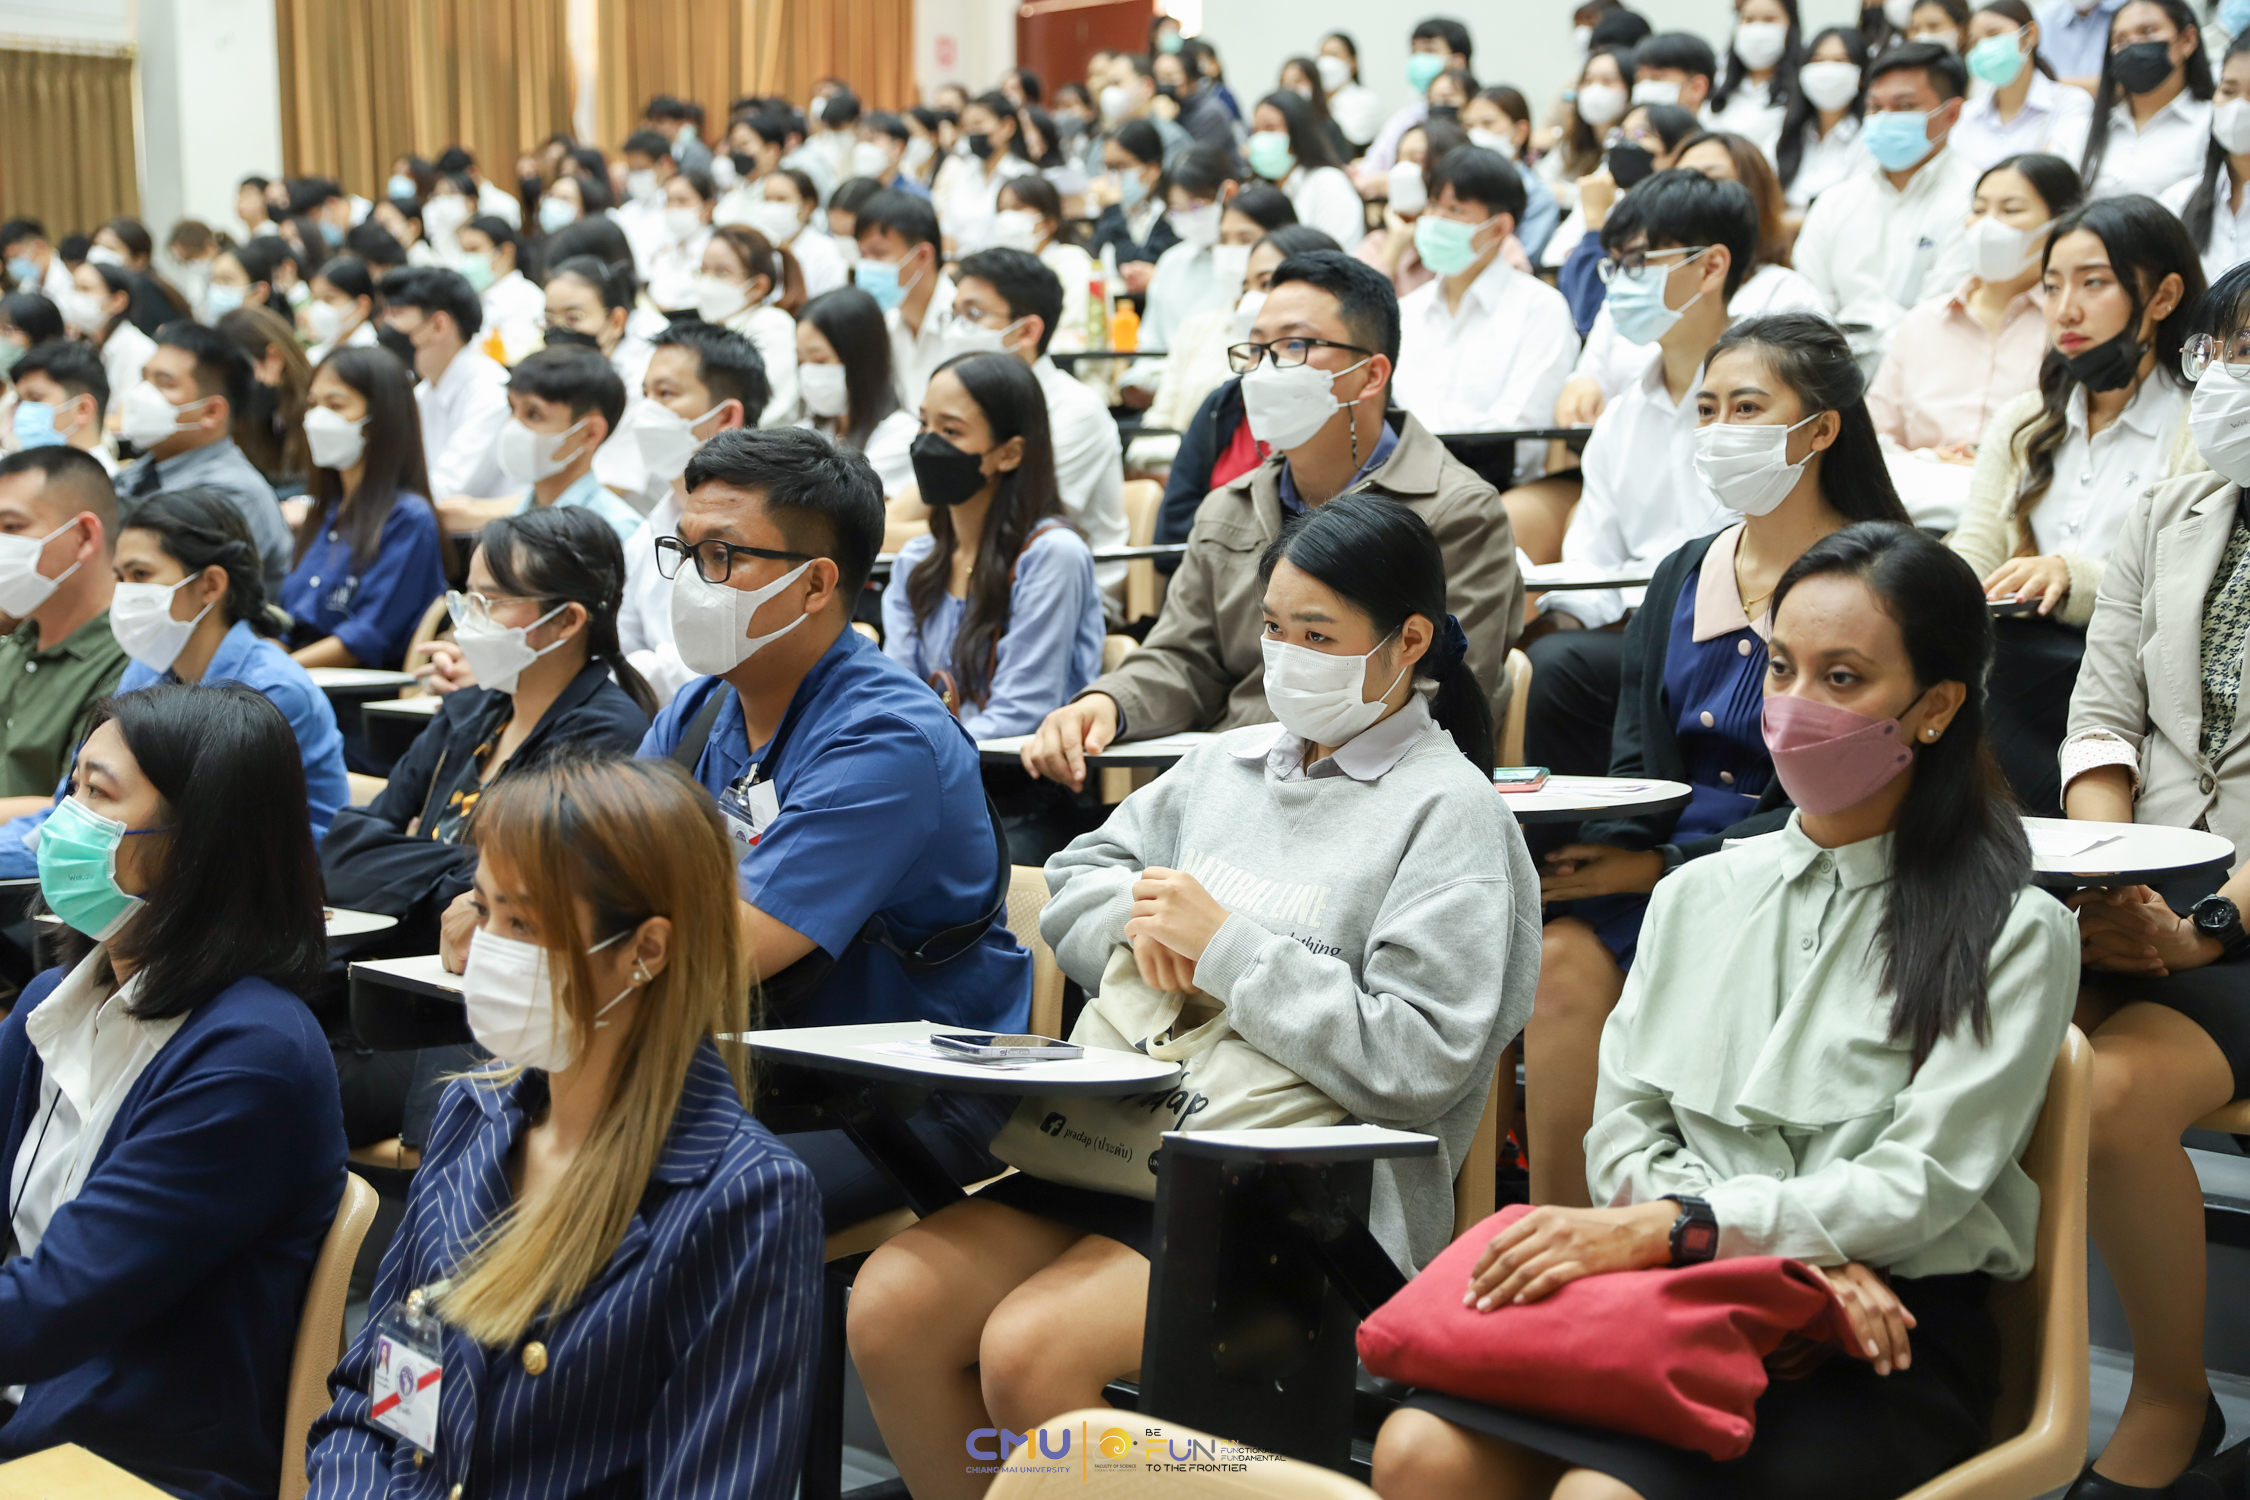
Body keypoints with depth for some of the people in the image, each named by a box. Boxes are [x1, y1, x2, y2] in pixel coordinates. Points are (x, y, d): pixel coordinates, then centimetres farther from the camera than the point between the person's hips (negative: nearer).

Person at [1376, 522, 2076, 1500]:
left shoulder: (2012, 932, 0)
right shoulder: (1697, 895, 16)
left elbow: (1918, 1187, -10)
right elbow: (1622, 1135, 10)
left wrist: (1661, 1227, -20)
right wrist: (1783, 1250, -9)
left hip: (1883, 1344, -4)